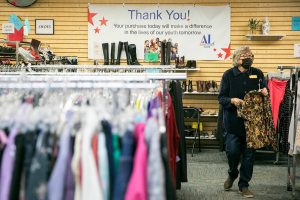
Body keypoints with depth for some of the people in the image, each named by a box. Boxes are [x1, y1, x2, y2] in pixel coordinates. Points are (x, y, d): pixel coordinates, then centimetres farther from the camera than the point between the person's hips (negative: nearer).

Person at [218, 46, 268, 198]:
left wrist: (264, 91, -9)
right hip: (233, 121, -2)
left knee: (249, 154, 6)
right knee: (232, 151, -3)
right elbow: (221, 98, -3)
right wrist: (232, 100, -23)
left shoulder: (257, 73, 5)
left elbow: (264, 90, 15)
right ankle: (232, 174, 29)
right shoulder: (228, 75, -2)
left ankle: (244, 185, 21)